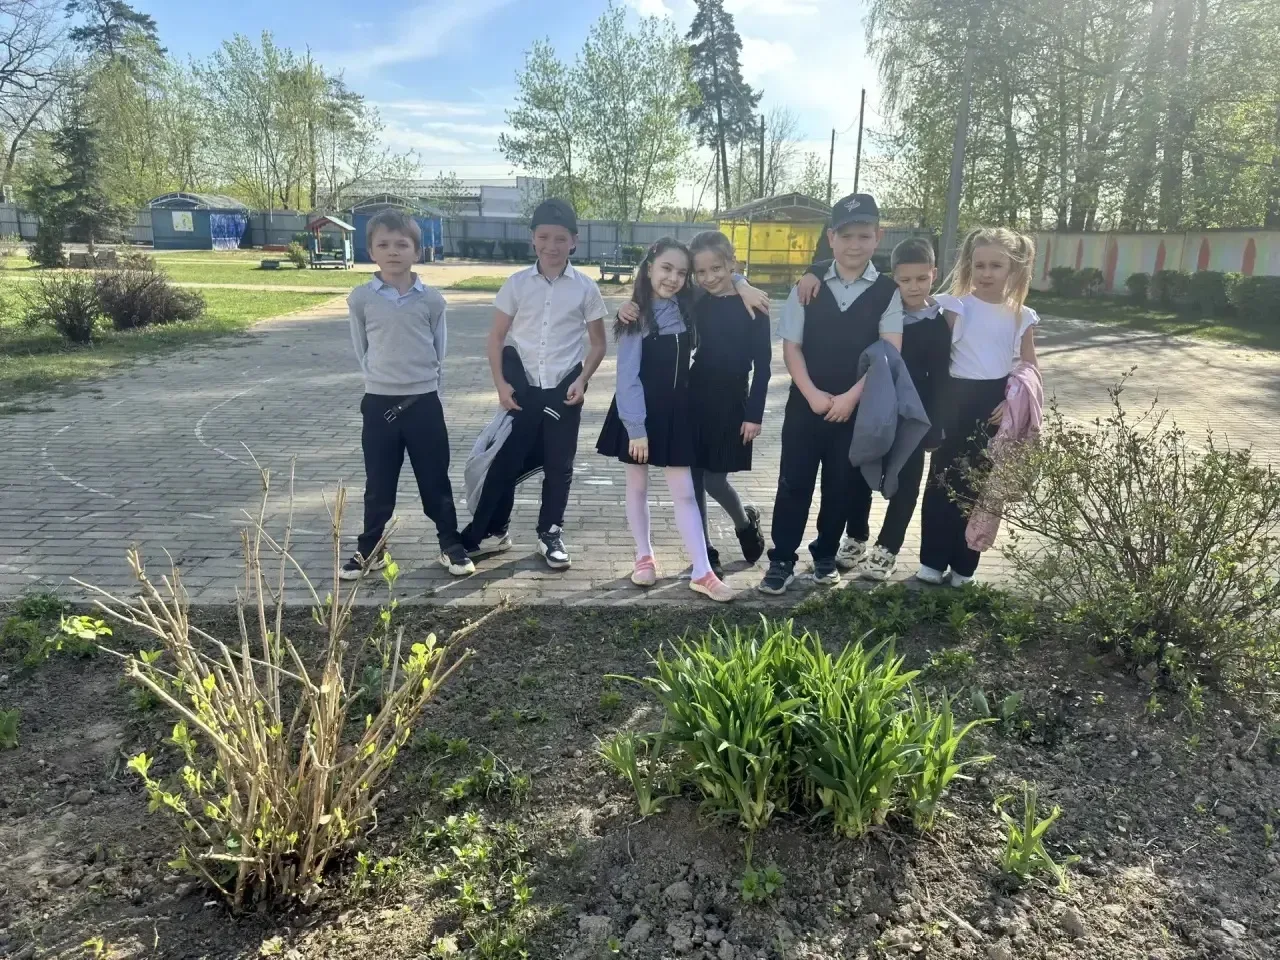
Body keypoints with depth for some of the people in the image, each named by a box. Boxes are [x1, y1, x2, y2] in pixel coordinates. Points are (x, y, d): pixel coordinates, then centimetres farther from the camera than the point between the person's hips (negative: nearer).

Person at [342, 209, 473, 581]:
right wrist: (382, 376, 6)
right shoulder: (361, 298, -3)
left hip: (424, 401, 0)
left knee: (435, 480, 7)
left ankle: (451, 546, 19)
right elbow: (361, 348, 8)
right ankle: (370, 550, 23)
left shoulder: (432, 299, -3)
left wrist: (420, 380, 8)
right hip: (379, 403, 1)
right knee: (378, 485, 10)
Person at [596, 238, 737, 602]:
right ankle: (644, 557, 28)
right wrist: (636, 428, -19)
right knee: (638, 487, 11)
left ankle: (701, 573, 5)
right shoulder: (637, 317, -12)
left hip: (676, 412, 4)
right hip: (638, 413, -3)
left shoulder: (685, 310, 2)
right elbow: (627, 377, -15)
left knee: (685, 493, 3)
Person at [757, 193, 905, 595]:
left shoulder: (888, 292, -2)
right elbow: (791, 346, -1)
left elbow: (890, 352, -8)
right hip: (806, 403, 0)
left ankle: (825, 556, 29)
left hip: (858, 407, 0)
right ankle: (782, 560, 14)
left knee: (841, 487, 11)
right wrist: (813, 394, -12)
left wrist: (850, 396, -15)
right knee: (794, 483, 3)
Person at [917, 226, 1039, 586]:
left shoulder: (1022, 316, 3)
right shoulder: (956, 306, -3)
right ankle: (932, 561, 13)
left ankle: (964, 565, 21)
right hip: (957, 401, -2)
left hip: (998, 409, 2)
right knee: (942, 481, 3)